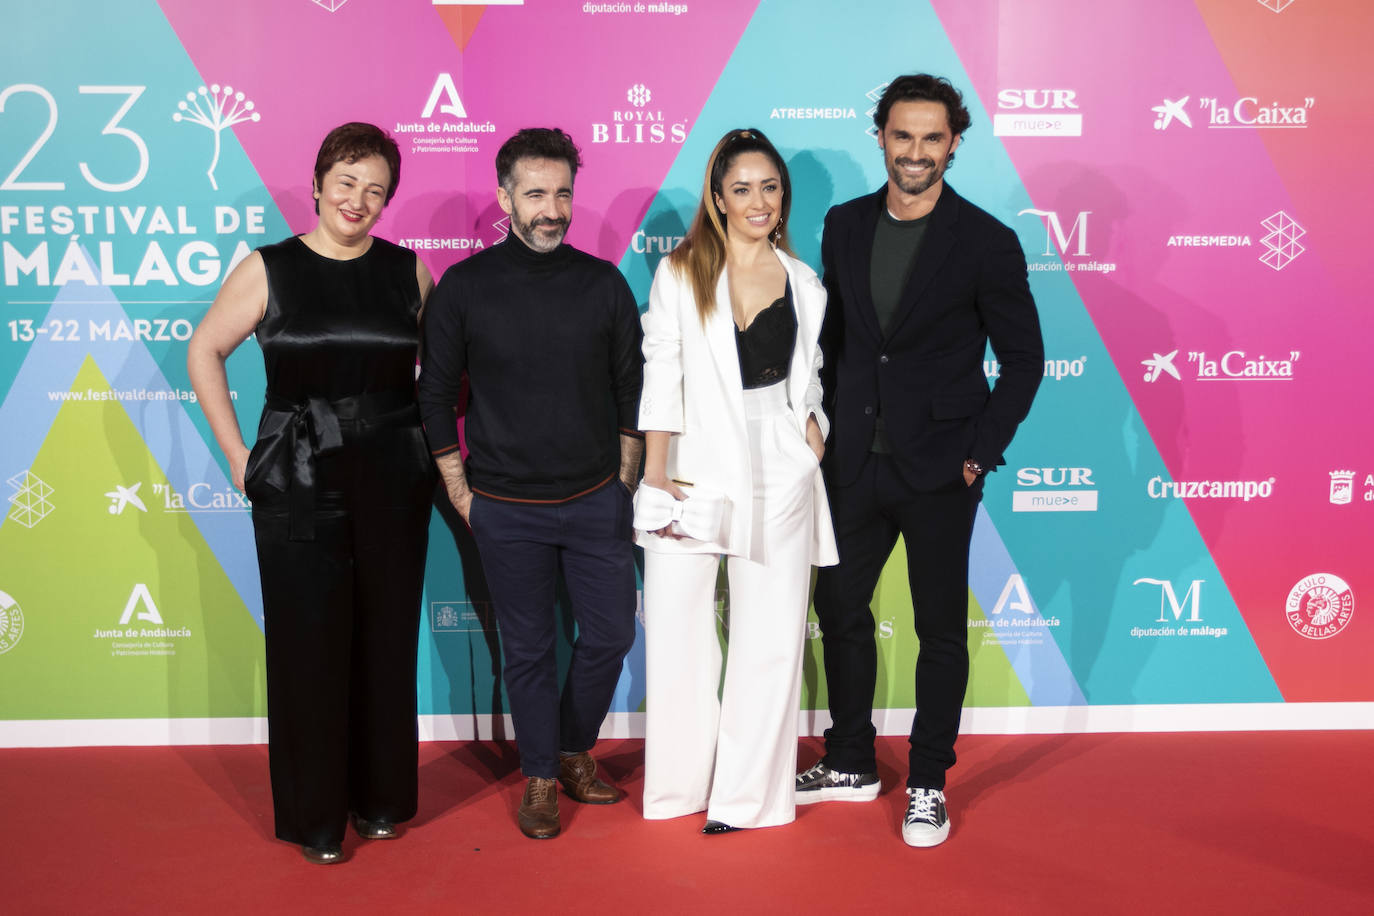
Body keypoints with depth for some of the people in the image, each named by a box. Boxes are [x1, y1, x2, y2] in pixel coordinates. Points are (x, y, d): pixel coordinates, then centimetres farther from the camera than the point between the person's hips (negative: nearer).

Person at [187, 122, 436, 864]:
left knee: (387, 637, 8)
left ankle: (380, 798, 26)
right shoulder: (269, 269, -2)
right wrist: (237, 455, -1)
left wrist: (432, 440, 6)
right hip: (299, 483, -2)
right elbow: (204, 352, 4)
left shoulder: (406, 271, 4)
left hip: (393, 481, 2)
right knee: (309, 643, 3)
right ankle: (315, 816, 18)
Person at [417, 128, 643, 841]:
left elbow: (631, 389, 8)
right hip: (506, 508, -2)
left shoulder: (603, 283, 1)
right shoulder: (465, 286, -4)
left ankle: (575, 749, 33)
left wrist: (624, 480, 6)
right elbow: (436, 395, 2)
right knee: (528, 648, 8)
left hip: (596, 500, 2)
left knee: (610, 634, 8)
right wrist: (459, 492, 1)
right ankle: (539, 775, 27)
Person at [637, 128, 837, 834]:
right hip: (695, 473, -2)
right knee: (677, 636, 2)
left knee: (772, 641, 4)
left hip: (779, 478, 2)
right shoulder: (680, 274, 4)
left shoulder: (804, 283, 11)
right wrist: (655, 476, -6)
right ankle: (680, 786, 20)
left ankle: (749, 795, 17)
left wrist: (814, 440, -1)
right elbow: (661, 379, 0)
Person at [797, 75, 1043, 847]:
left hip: (939, 470, -4)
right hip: (856, 463, 5)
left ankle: (928, 785, 24)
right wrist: (826, 426, 6)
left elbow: (1023, 359, -4)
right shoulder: (845, 226, 5)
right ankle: (851, 765, 33)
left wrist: (980, 452, -10)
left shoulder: (987, 242, -8)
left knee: (942, 630, 7)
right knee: (841, 607, 14)